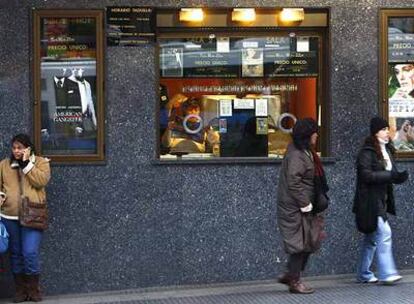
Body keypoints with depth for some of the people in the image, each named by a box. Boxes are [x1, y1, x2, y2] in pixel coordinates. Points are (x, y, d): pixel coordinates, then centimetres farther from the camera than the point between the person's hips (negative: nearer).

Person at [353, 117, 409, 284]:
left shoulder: (387, 151, 14)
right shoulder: (367, 152, -12)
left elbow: (392, 175, 15)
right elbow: (366, 175, -21)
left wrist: (401, 176, -7)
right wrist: (389, 175, -23)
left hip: (381, 200, 9)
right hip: (370, 201, -9)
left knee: (372, 237, 12)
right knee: (384, 233, -15)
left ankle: (363, 274, 20)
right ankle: (386, 273, -12)